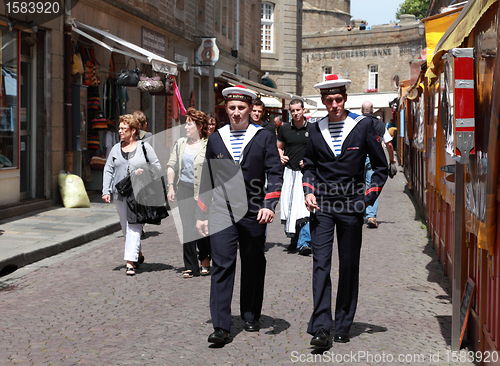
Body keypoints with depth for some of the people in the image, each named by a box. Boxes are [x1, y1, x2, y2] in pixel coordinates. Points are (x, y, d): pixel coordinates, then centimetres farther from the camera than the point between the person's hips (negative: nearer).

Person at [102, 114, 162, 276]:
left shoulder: (144, 147, 2)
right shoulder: (116, 148, 13)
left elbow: (157, 168, 4)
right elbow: (108, 170, 13)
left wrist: (145, 173, -15)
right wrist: (106, 191, 3)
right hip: (120, 193, 5)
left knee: (134, 226, -12)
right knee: (126, 227, 11)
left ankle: (131, 262, -14)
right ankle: (138, 254, 30)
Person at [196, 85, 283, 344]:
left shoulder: (264, 137, 3)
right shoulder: (216, 139, 9)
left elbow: (275, 173, -2)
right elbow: (208, 178, 14)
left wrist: (269, 205, -16)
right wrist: (202, 214, 11)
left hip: (254, 212, 0)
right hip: (222, 210, 0)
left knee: (253, 266, 10)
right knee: (222, 266, -9)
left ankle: (251, 317, 27)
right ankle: (221, 326, -9)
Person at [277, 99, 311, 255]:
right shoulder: (284, 129, 7)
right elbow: (279, 147, 20)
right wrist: (281, 156, -1)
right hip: (289, 171, 3)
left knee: (305, 206, -12)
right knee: (289, 205, 6)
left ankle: (304, 243, -13)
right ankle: (294, 240, 21)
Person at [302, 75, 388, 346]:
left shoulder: (363, 126, -1)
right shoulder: (315, 129, 6)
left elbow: (380, 166, 5)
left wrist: (368, 198, -3)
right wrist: (308, 191, 1)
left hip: (351, 206, -1)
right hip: (321, 206, 1)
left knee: (349, 267, 6)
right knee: (321, 264, -8)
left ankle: (343, 326, 18)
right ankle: (321, 327, -9)